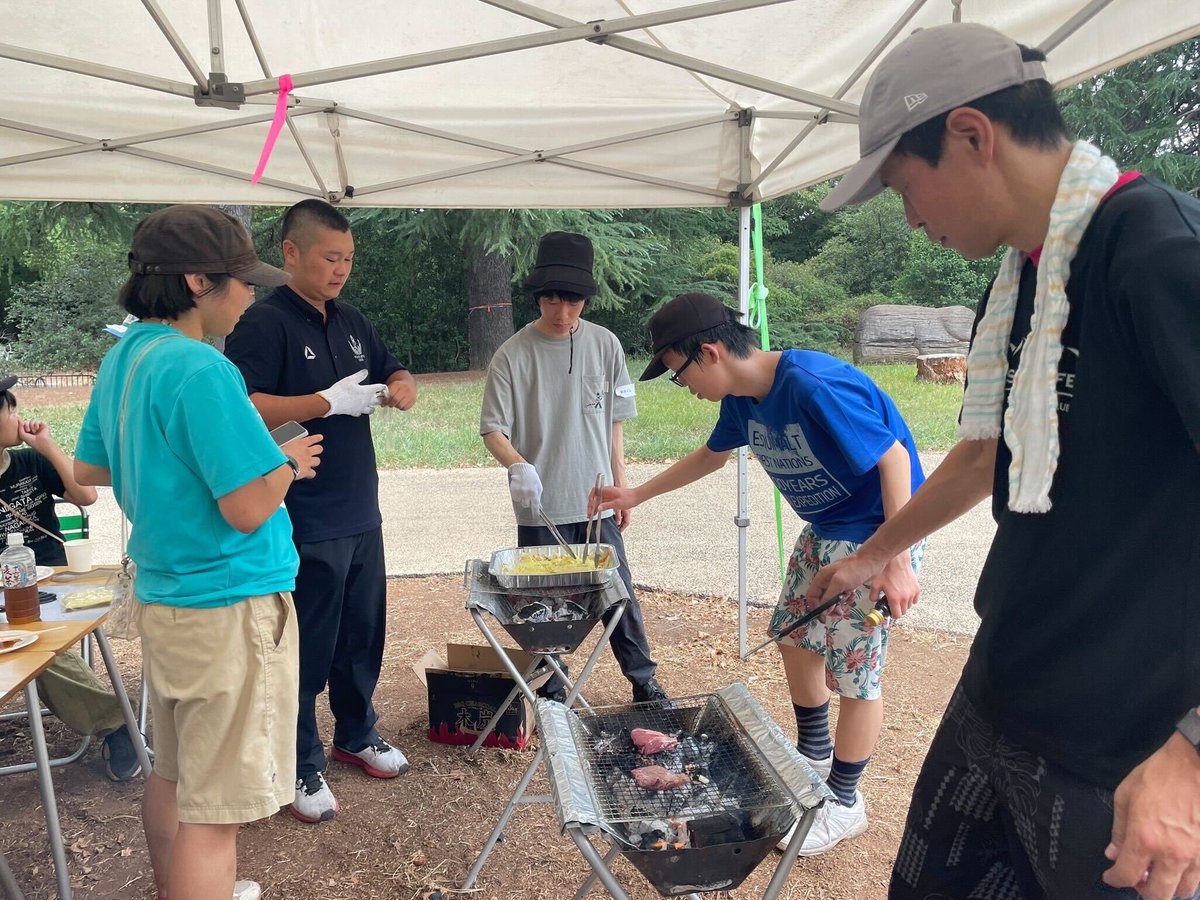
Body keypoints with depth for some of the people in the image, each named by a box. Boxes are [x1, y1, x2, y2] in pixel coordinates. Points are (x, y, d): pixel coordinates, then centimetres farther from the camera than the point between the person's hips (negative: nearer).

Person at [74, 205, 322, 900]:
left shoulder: (124, 357, 7)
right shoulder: (200, 368, -22)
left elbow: (89, 469, 18)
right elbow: (249, 509, -24)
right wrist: (287, 461, -6)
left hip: (162, 597, 10)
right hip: (231, 606, -10)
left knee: (172, 776, 26)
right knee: (215, 807, 3)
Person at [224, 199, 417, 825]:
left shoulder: (350, 322, 12)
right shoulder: (265, 323, -12)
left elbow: (394, 373, 23)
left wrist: (400, 387, -1)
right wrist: (328, 403, -24)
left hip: (361, 514, 8)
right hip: (305, 524, -7)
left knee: (363, 635, 19)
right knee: (307, 649, 4)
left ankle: (356, 734, 38)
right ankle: (302, 766, 22)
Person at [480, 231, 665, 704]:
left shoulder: (604, 345, 0)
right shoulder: (513, 354, -8)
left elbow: (614, 423, 7)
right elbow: (492, 429, -7)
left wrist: (621, 488, 8)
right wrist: (518, 466, -27)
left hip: (596, 502, 2)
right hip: (540, 506, -2)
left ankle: (645, 682, 28)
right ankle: (552, 692, 28)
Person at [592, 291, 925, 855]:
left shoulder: (814, 386, -31)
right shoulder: (742, 399, -2)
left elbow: (894, 457, -27)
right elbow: (712, 455, 16)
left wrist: (898, 562, -28)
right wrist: (635, 496, 18)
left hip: (876, 534, -9)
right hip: (823, 531, 9)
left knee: (853, 669, 0)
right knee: (794, 636, 17)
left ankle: (844, 804, 21)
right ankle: (814, 755, 40)